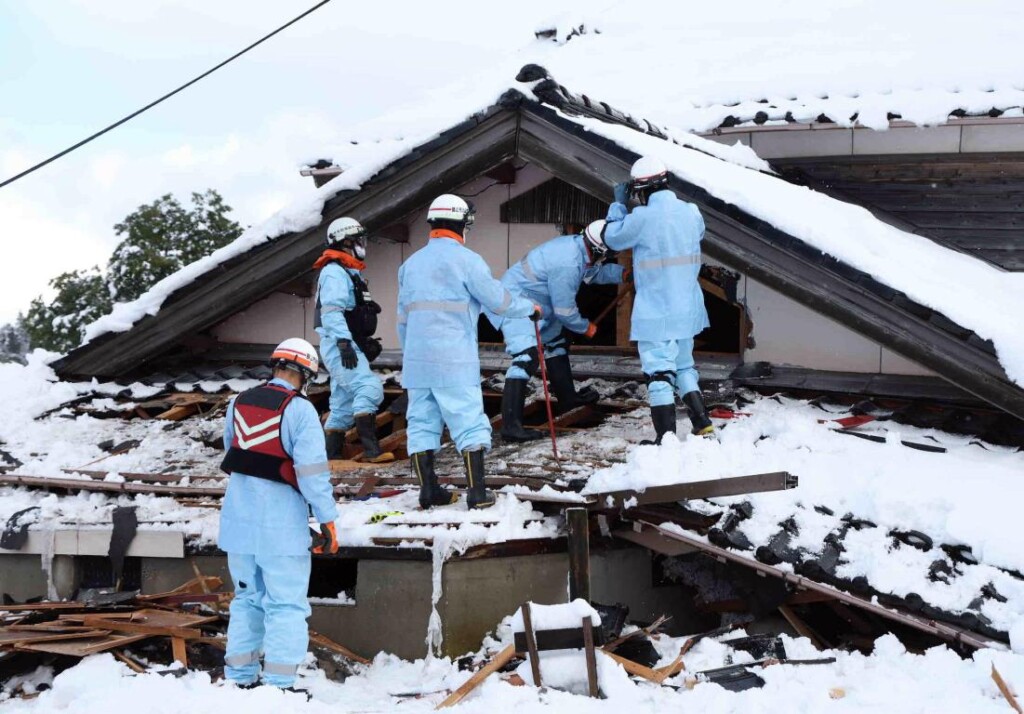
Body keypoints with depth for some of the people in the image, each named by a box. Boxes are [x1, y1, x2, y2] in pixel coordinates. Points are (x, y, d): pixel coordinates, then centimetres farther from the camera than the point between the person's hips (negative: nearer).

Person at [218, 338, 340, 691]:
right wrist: (327, 521, -10)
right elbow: (312, 471, -15)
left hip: (239, 517, 6)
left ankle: (240, 677, 21)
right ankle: (279, 683, -2)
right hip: (281, 524, -6)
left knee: (247, 598, 18)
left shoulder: (238, 403, 5)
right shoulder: (300, 410, -13)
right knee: (286, 604, 1)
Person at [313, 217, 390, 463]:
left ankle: (331, 456, 13)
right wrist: (344, 343, -30)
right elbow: (331, 311, -21)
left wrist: (367, 342, 22)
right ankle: (371, 450, -31)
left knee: (344, 403, 11)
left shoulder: (350, 273, 23)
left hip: (350, 346, 11)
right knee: (368, 387, -23)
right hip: (339, 345, -11)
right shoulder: (334, 272, -11)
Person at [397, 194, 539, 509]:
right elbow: (498, 300, -4)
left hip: (417, 359, 6)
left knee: (421, 422, 10)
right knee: (469, 422, -2)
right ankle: (477, 492, -4)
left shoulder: (411, 263, 14)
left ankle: (428, 490, 10)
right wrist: (530, 307, 14)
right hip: (454, 359, -6)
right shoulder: (466, 259, -6)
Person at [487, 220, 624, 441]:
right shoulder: (567, 264, -29)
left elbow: (597, 272, 19)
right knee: (527, 357, -23)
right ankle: (511, 425, -31)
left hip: (535, 303, 11)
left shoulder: (577, 245, -2)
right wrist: (586, 328, -2)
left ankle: (567, 397, 44)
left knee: (556, 344, 25)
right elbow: (565, 310, -19)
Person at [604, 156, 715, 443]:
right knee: (684, 366, 21)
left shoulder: (642, 218, -18)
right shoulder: (690, 212, -1)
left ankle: (667, 438, -2)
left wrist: (618, 204, 12)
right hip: (687, 309, 6)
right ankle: (703, 426, 20)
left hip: (655, 313, -6)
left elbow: (613, 238, -2)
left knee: (659, 372, -1)